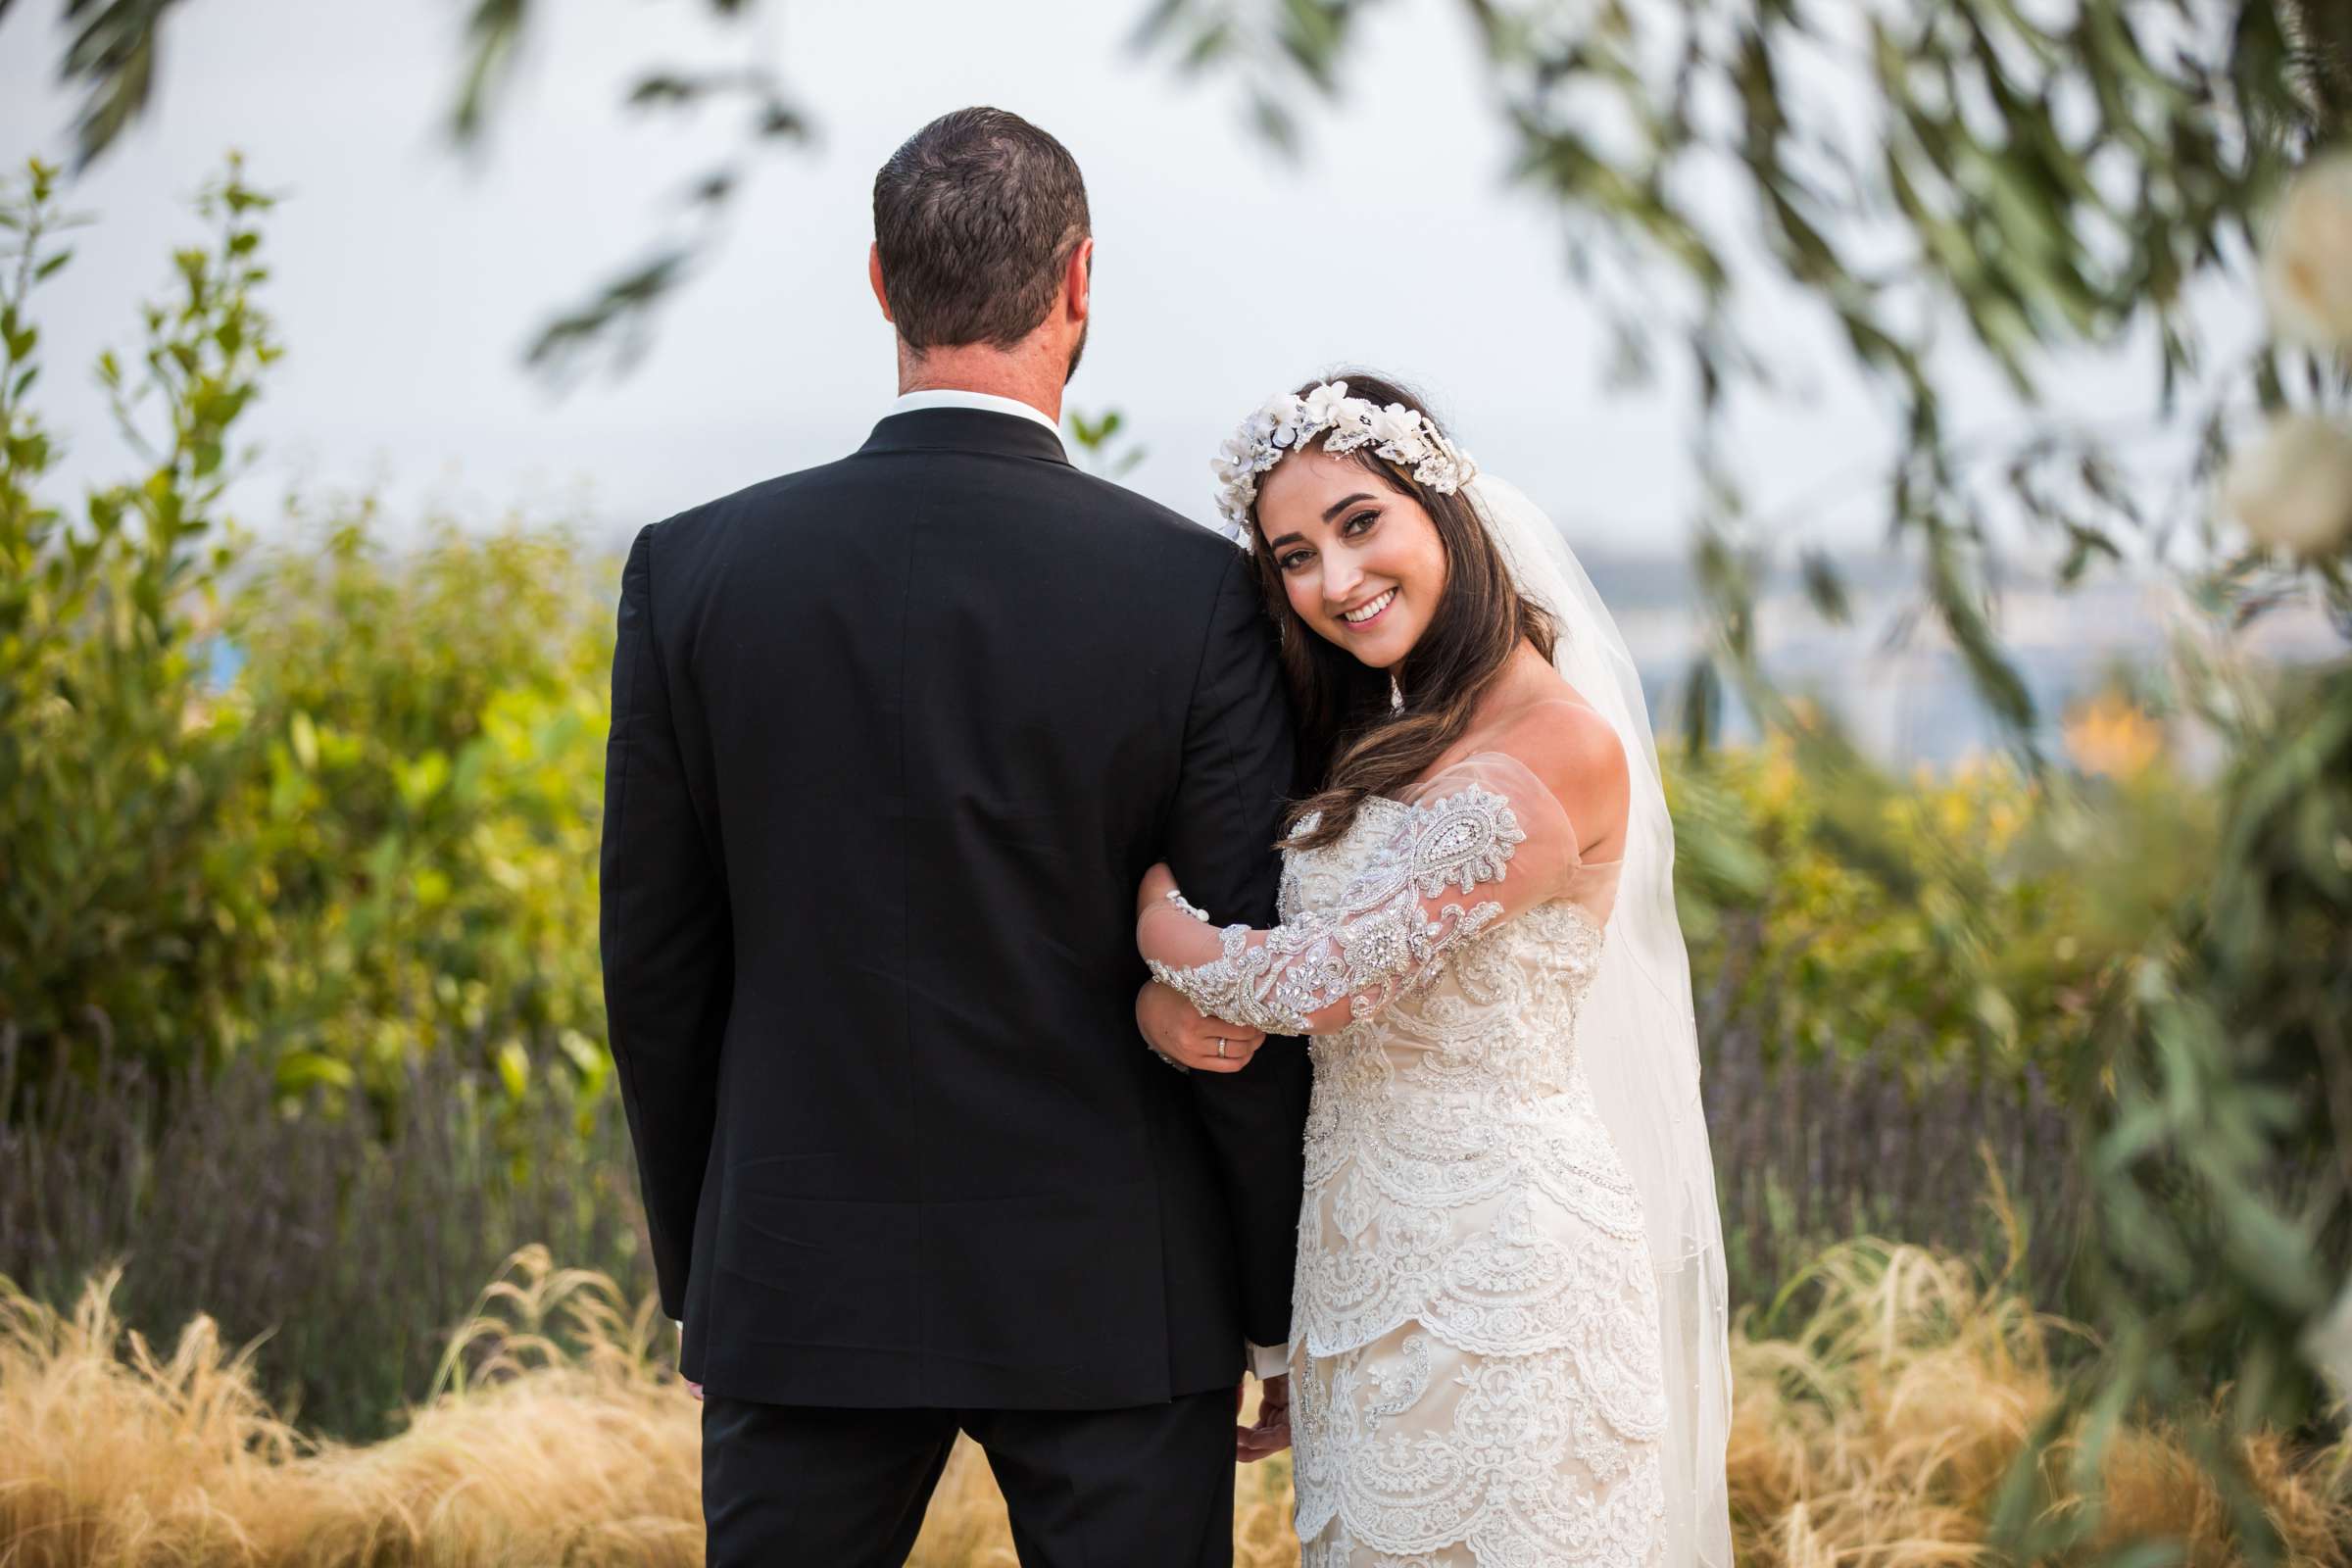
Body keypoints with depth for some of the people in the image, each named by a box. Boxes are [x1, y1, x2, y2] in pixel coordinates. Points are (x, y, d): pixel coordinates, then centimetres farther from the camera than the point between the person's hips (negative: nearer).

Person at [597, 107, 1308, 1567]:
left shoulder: (694, 573, -4)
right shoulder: (1195, 590, -9)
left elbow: (655, 966, 2)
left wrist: (697, 1269, 13)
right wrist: (1283, 1312, 5)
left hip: (803, 1284, 1)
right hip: (1113, 1296, -1)